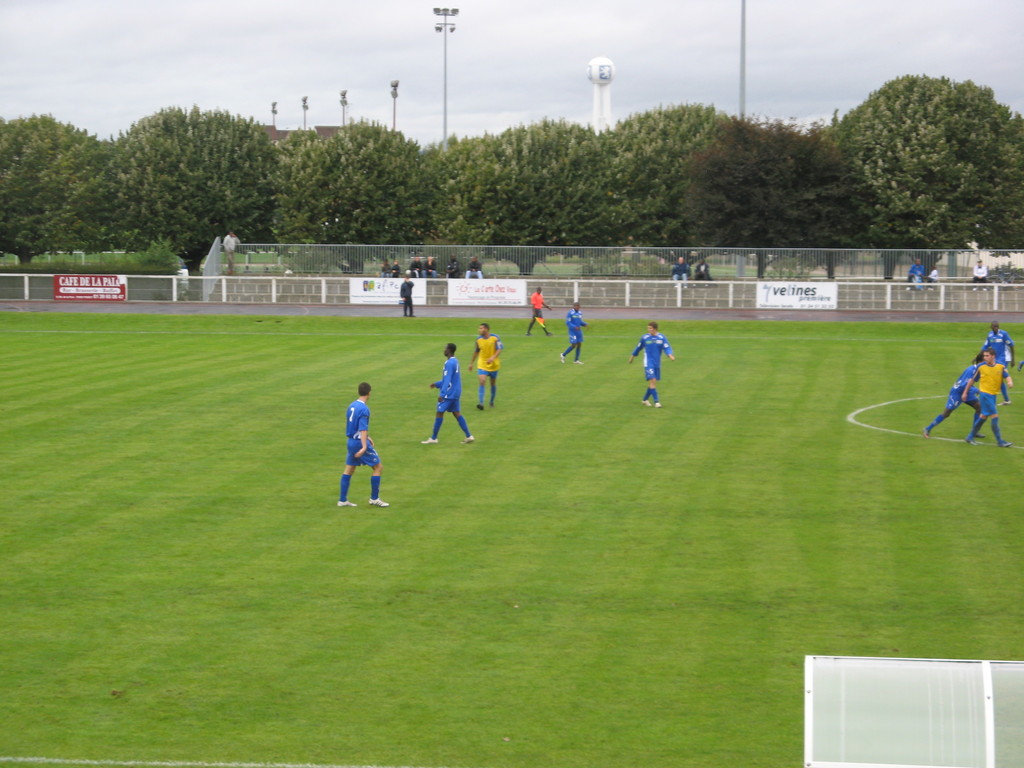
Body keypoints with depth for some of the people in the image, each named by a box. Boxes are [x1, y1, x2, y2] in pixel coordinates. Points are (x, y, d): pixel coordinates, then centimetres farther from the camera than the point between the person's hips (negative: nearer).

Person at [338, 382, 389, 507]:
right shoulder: (364, 409, -17)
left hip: (351, 441, 8)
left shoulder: (352, 405, 9)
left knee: (349, 470, 13)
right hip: (359, 442, -8)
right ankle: (374, 498, 6)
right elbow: (363, 428, -23)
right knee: (378, 467, 4)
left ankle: (342, 500, 14)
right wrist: (364, 447, -28)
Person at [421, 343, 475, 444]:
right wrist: (437, 384, 24)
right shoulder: (455, 362, 12)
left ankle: (433, 438, 4)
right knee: (457, 413, 10)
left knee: (439, 413, -1)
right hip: (456, 393, 9)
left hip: (449, 394, -9)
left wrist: (442, 394, -24)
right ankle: (469, 436, 4)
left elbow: (447, 380, -23)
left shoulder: (449, 363, -18)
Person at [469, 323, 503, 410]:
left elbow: (499, 349, -14)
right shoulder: (479, 339, 2)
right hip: (482, 365, 1)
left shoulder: (495, 338, -9)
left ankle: (492, 402, 32)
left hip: (493, 365, -1)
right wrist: (471, 363, 20)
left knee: (493, 383, 12)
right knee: (482, 381, -18)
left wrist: (493, 357, -32)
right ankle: (480, 403, -25)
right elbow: (476, 352, 15)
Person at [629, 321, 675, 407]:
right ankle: (656, 402, -16)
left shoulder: (662, 337, -1)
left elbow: (667, 348, -6)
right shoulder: (644, 337, -3)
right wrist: (632, 357, 21)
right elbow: (638, 348, 11)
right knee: (652, 380, -16)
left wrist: (670, 355, -26)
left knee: (653, 383, 8)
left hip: (657, 364, 3)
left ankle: (645, 399, 26)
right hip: (648, 363, -3)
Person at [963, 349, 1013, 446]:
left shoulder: (1000, 367, 2)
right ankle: (1000, 441, -7)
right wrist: (965, 392, 8)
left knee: (983, 416, 11)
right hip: (984, 393, -4)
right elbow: (973, 380, 6)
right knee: (994, 416, -11)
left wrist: (1010, 382, -34)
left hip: (993, 394, 4)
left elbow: (1007, 376, -10)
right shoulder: (981, 367, -3)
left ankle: (970, 437, 24)